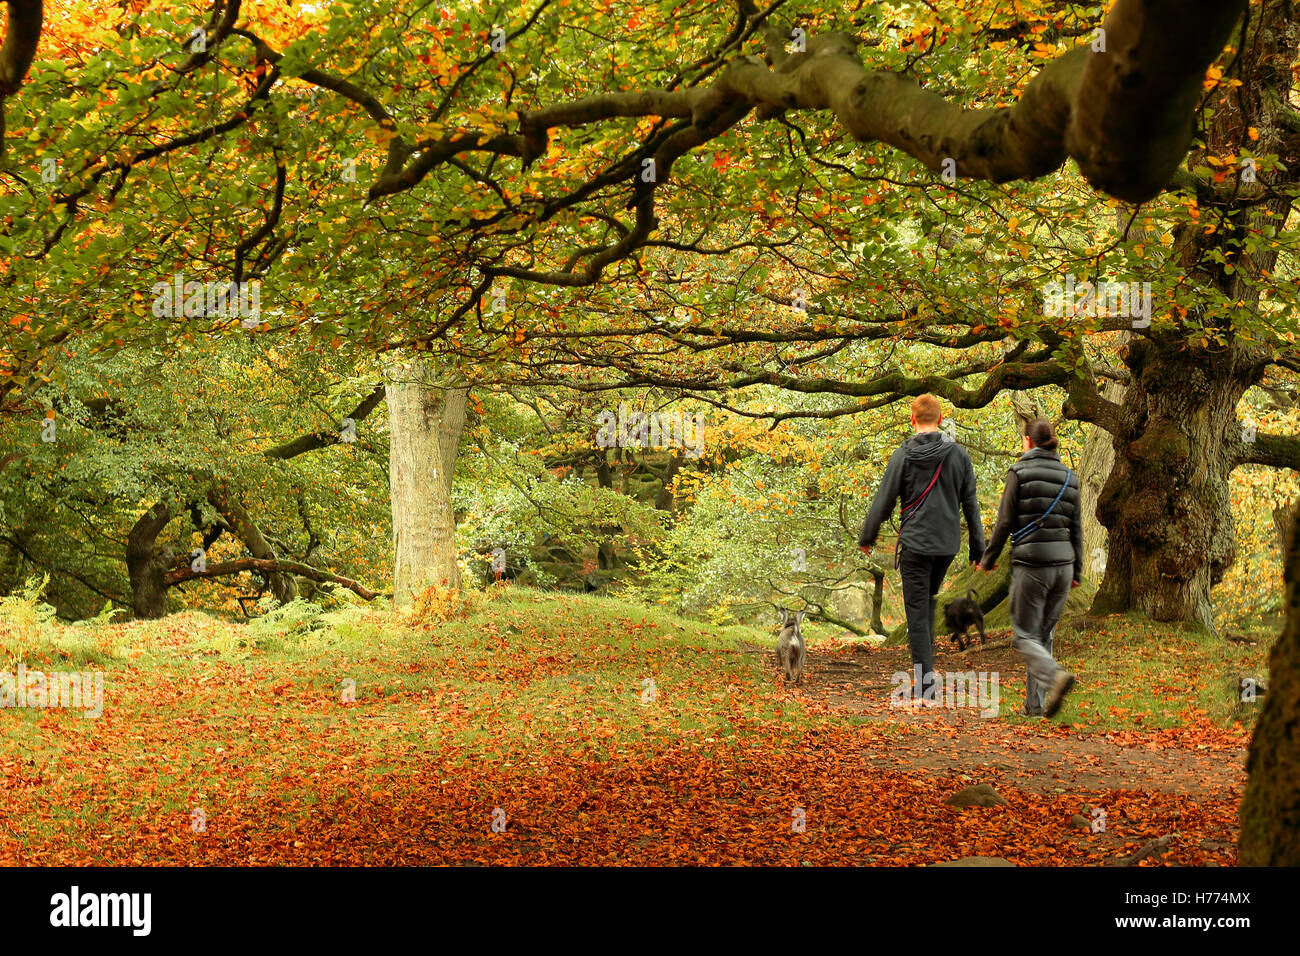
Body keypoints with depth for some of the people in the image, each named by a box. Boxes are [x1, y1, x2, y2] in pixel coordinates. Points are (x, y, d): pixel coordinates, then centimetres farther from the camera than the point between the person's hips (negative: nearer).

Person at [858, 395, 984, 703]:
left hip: (915, 543, -4)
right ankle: (923, 669, 20)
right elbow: (971, 504, 6)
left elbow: (883, 502, -3)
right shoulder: (959, 454, 2)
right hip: (948, 544, 4)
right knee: (928, 601, 23)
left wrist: (866, 539, 12)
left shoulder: (903, 456, -7)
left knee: (917, 611, -1)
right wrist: (978, 547, 14)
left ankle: (925, 687, -6)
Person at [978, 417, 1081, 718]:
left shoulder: (1020, 471, -5)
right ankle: (1035, 704, 11)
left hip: (1030, 563, -5)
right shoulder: (1069, 476, 10)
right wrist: (1076, 571, 19)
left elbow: (1005, 521, -5)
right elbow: (1076, 528, 12)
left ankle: (1055, 675, -26)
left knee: (1026, 635, 1)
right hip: (1063, 564, 5)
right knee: (1045, 634, 13)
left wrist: (988, 559, 6)